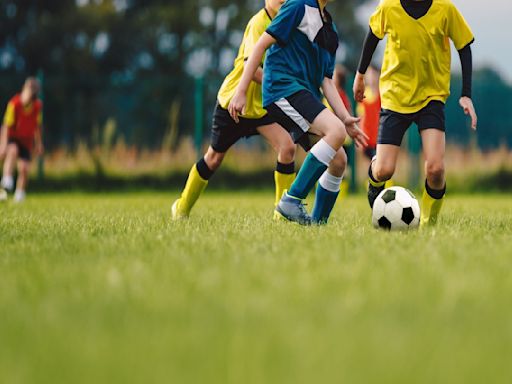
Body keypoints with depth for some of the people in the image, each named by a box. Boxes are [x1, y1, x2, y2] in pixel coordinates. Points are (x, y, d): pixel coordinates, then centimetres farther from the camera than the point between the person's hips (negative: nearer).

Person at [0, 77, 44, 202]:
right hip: (12, 137, -4)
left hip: (26, 140, 4)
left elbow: (38, 125, 11)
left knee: (24, 168, -7)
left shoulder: (38, 105, -5)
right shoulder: (14, 104, -21)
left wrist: (39, 144, 15)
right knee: (13, 150, -38)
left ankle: (20, 194, 14)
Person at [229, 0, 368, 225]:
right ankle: (291, 200, -26)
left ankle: (318, 222, 12)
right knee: (336, 131, -28)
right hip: (284, 86, -9)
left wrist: (345, 118, 6)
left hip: (306, 97, 9)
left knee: (339, 161, 2)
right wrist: (241, 91, -13)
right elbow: (262, 44, -7)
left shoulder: (330, 28, 22)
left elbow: (326, 80, 19)